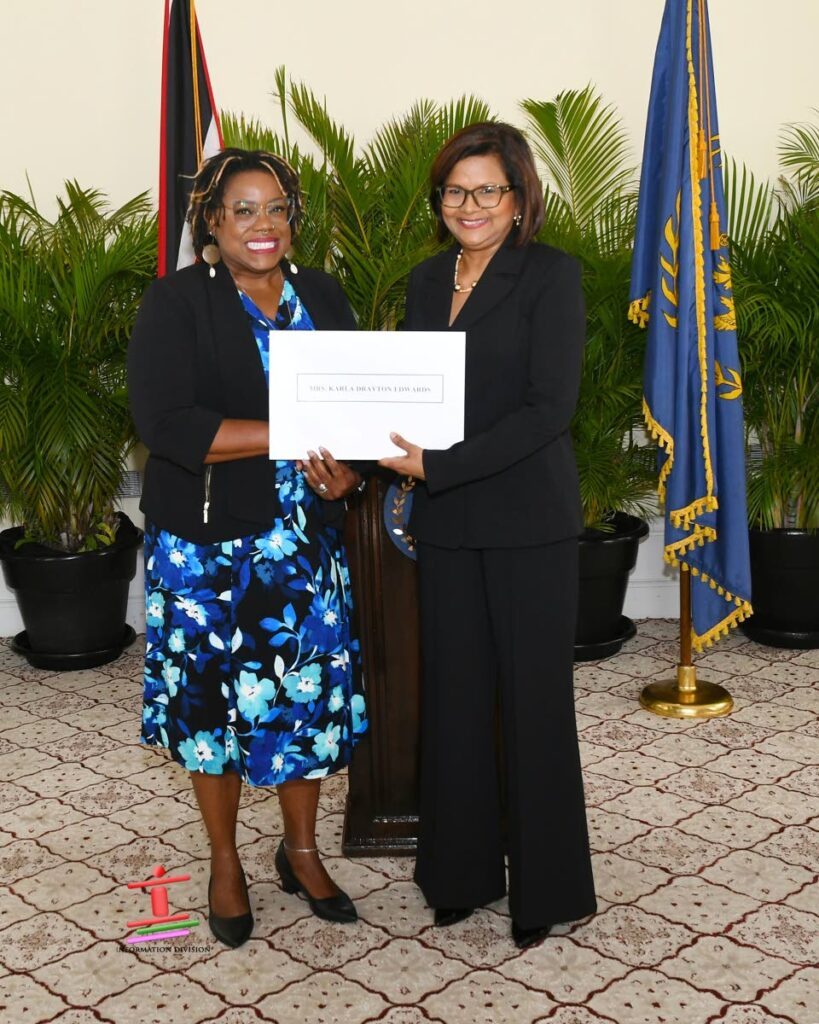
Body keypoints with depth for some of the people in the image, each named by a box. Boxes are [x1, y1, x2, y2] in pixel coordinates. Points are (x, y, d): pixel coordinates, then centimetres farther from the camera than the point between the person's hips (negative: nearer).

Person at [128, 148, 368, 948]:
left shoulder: (321, 296, 6)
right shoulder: (176, 303, -8)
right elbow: (163, 421, -20)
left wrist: (344, 463, -15)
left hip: (304, 538, 4)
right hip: (206, 543, -3)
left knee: (306, 695, 9)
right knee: (214, 696, 8)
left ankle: (301, 850, 31)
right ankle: (225, 863, 29)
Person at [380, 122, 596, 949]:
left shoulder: (551, 275, -7)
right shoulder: (427, 280, 11)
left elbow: (549, 408, -16)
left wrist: (437, 466, -20)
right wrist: (389, 450, -6)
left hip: (528, 520, -5)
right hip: (445, 521, 5)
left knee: (533, 698, 4)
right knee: (455, 694, 11)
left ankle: (546, 886, 21)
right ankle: (462, 870, 27)